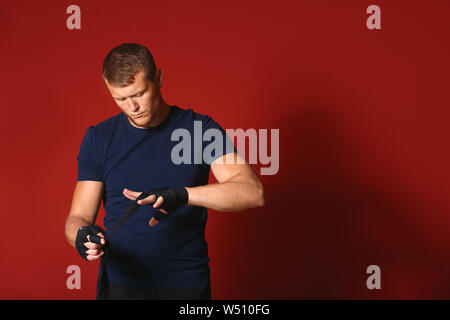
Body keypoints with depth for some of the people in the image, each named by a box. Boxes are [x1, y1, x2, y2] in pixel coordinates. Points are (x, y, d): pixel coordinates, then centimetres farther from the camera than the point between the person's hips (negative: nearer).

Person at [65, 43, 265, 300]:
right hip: (119, 284, 2)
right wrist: (82, 236, -22)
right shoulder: (99, 138, 3)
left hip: (186, 286, -1)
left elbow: (253, 192, -16)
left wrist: (182, 195, -28)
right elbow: (78, 217, 2)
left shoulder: (199, 129, -4)